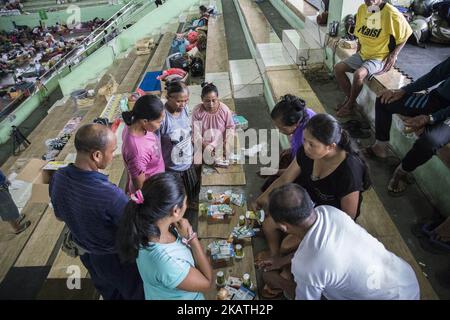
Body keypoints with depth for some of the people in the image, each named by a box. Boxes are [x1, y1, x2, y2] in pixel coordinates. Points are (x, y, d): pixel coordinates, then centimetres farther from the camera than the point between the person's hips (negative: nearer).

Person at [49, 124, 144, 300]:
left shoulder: (57, 178, -20)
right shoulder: (111, 195, -42)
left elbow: (60, 216, -1)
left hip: (86, 252, 6)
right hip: (116, 258, -6)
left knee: (108, 292, 34)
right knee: (135, 293, 25)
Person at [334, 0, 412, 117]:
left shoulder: (391, 12, -18)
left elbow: (405, 33, -8)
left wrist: (394, 55, -14)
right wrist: (358, 50, 8)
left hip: (380, 58, -7)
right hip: (362, 54, 7)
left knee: (358, 74, -31)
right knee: (338, 68, -7)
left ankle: (350, 104, -8)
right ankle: (349, 98, 7)